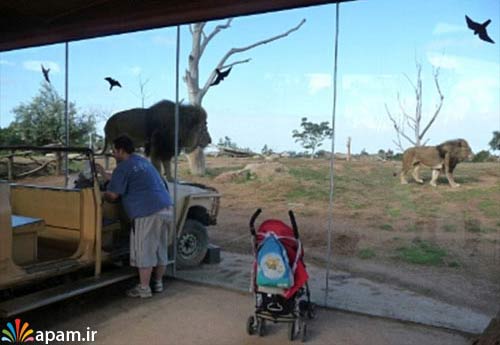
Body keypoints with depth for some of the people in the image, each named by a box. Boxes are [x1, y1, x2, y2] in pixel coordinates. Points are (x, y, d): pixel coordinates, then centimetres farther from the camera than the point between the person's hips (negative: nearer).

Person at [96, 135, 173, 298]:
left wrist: (101, 195, 15)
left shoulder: (123, 167, -5)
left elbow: (112, 195, -6)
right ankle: (158, 283, 27)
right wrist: (104, 174, 39)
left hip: (148, 212, -9)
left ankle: (144, 289, 9)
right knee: (160, 249, 16)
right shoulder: (143, 161, 22)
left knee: (144, 251, 1)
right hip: (166, 208, 9)